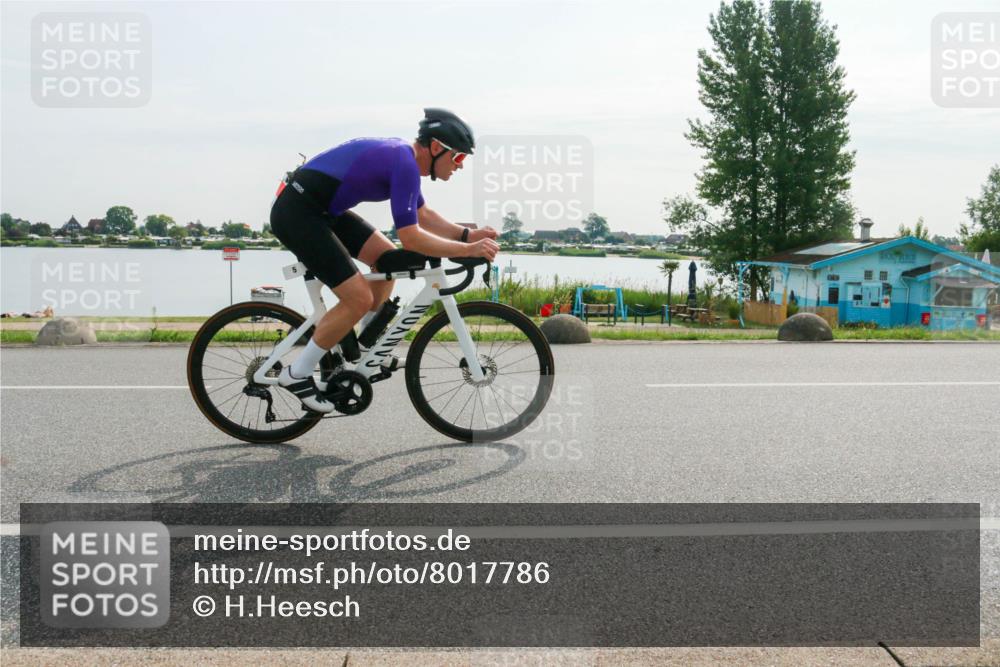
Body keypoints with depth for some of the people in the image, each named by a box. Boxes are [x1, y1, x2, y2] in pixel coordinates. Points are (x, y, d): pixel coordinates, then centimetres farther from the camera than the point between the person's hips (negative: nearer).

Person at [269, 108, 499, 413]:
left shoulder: (403, 155, 10)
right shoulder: (404, 164, -20)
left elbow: (423, 216, 20)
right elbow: (411, 238, -24)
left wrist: (468, 234, 7)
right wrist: (469, 250, -19)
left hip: (321, 208, 10)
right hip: (296, 214, -10)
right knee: (360, 298, -11)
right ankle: (296, 374, 2)